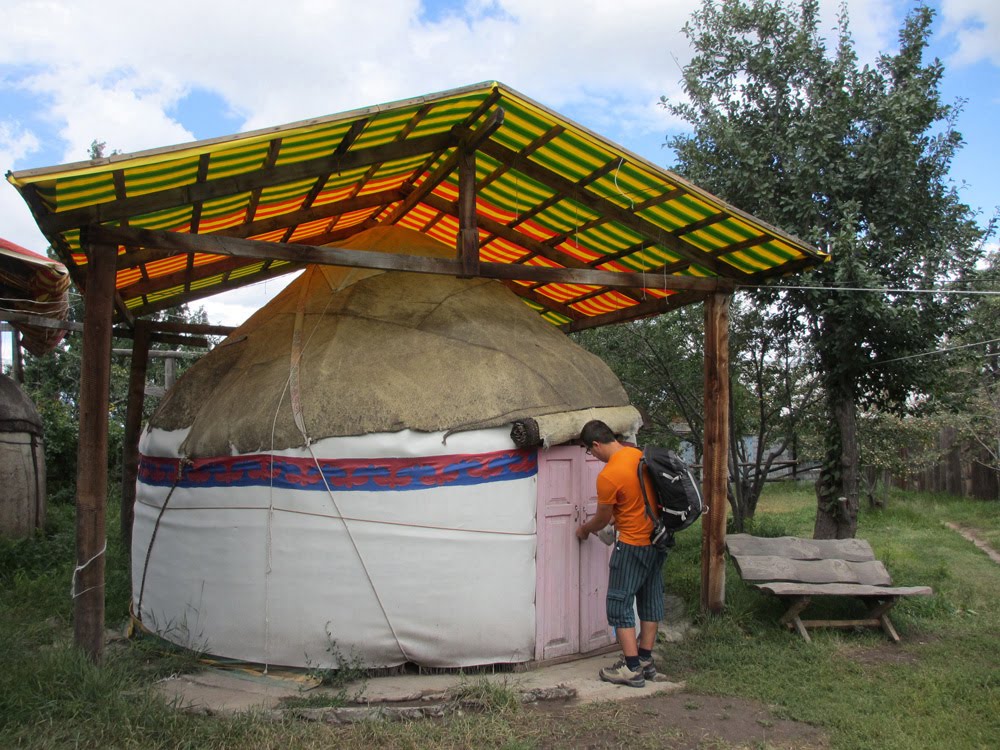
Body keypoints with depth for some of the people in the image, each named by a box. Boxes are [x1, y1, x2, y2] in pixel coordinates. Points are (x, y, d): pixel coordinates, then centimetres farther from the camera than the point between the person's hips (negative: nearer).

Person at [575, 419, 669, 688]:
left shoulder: (608, 477, -21)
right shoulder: (638, 454, 2)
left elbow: (602, 519, -7)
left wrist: (584, 530, 14)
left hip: (633, 544, -9)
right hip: (658, 537, 9)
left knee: (620, 603, 1)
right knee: (651, 600, 15)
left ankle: (632, 668, 2)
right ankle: (646, 661, 23)